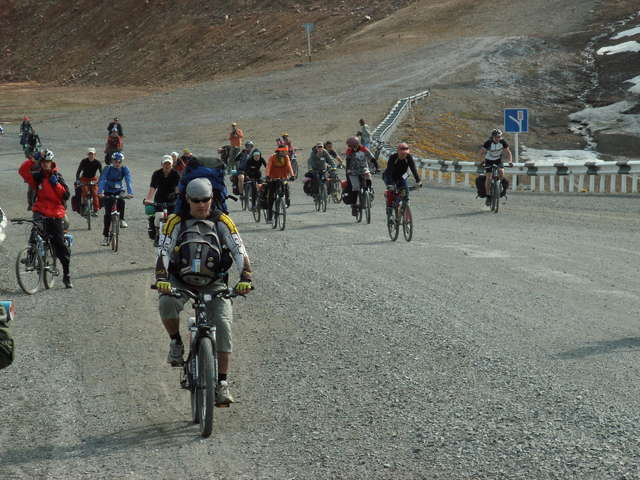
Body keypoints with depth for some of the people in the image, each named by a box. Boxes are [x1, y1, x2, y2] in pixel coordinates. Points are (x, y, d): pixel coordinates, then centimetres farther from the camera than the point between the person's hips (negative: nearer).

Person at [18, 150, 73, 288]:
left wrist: (56, 184, -17)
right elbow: (22, 171, -6)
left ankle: (66, 275, 11)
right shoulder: (37, 176, 7)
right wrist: (32, 160, -14)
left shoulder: (57, 176, 3)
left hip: (56, 214, 0)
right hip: (40, 211, 0)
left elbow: (66, 195, -5)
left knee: (60, 245, 2)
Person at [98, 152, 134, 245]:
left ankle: (121, 220, -16)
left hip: (119, 191, 1)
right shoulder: (108, 169, -15)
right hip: (108, 193, -1)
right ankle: (106, 237, -1)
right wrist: (100, 192, -42)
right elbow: (102, 180, -26)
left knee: (121, 201, -35)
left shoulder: (124, 169, -11)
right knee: (107, 214, -7)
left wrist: (130, 193, -39)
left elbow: (128, 181, -22)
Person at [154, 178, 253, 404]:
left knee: (223, 325, -18)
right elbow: (163, 252, -10)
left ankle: (222, 384, -11)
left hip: (213, 283, 1)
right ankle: (176, 342, -4)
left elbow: (239, 251, -9)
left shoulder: (222, 222, -1)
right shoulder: (176, 222, -2)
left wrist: (245, 278, -26)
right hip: (180, 281, 0)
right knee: (166, 303, -33)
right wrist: (161, 278, -29)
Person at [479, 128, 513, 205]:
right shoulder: (488, 143, -26)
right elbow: (482, 152, -23)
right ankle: (488, 196, -2)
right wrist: (482, 161, -40)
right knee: (488, 177, -12)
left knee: (501, 172, -26)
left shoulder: (503, 142, -20)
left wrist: (510, 161, -29)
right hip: (489, 160, -2)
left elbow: (508, 152, -14)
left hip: (498, 159, 2)